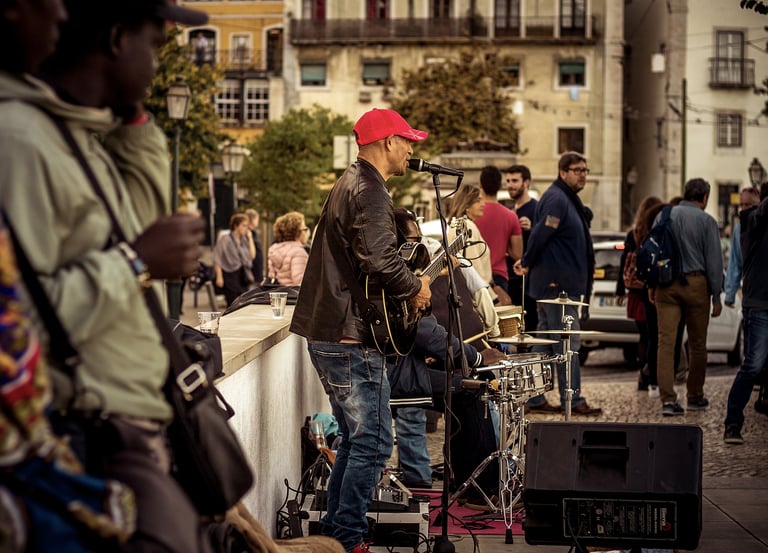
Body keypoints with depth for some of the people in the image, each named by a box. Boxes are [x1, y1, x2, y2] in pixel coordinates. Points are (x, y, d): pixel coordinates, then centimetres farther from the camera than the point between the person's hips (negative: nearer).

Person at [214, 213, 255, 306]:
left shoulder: (244, 240, 11)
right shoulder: (225, 240, -9)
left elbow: (252, 256, 8)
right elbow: (217, 261, -10)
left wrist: (249, 238, 5)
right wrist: (219, 277, -16)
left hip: (243, 277, 6)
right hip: (231, 276, -6)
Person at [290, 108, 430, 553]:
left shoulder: (351, 183, 20)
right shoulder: (371, 191, -14)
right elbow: (380, 259, -28)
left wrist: (412, 278, 21)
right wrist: (415, 288, -11)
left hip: (326, 331, 11)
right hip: (351, 337, -11)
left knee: (356, 439, 18)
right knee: (374, 443, -6)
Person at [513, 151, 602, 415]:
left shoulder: (567, 200, 19)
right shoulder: (556, 199, -15)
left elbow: (540, 236, 23)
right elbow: (540, 234, -21)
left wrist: (528, 262, 13)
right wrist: (528, 263, -9)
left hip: (552, 284, 10)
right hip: (558, 285, -10)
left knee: (545, 343, 12)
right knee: (567, 343, -6)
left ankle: (535, 398, 16)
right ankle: (573, 400, -1)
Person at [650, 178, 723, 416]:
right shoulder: (706, 221, -3)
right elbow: (714, 261, -2)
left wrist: (651, 284, 18)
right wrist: (716, 297, 2)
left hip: (666, 285, 2)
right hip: (696, 284, -2)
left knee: (666, 341, -3)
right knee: (697, 344, 11)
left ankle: (668, 399, -12)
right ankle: (695, 397, 22)